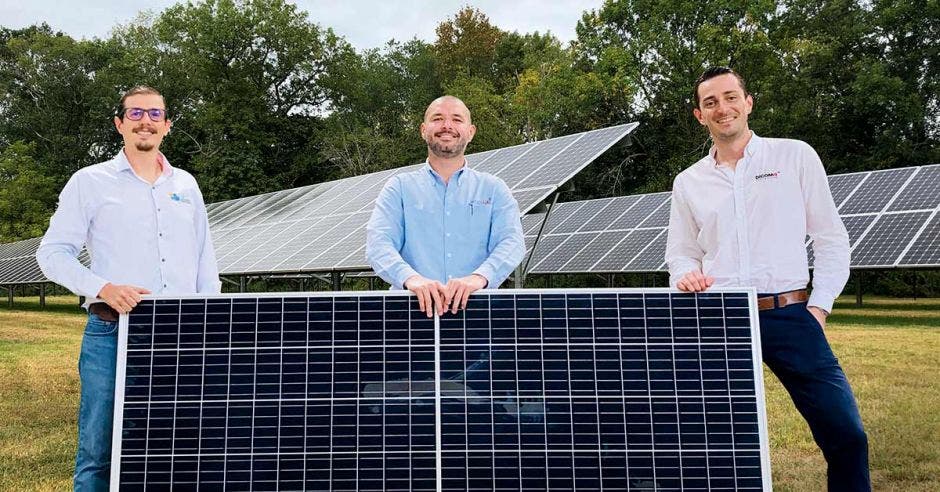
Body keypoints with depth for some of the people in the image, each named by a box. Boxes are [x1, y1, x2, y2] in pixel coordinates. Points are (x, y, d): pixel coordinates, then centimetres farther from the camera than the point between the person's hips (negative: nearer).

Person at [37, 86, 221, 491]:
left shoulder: (186, 185, 15)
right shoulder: (89, 182, 5)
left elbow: (205, 262, 17)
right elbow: (52, 252, 1)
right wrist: (104, 288, -15)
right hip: (113, 334, -3)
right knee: (99, 452, 1)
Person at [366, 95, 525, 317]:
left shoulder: (493, 189, 16)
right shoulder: (400, 187, 14)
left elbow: (511, 241, 1)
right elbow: (379, 242, 1)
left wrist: (479, 277, -20)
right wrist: (410, 277, -20)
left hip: (478, 308, 1)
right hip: (415, 308, -1)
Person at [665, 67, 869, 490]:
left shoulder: (795, 156, 6)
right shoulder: (687, 182, 11)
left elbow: (830, 239, 6)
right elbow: (681, 254, 17)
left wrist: (819, 306, -2)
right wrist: (686, 275, -5)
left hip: (789, 315, -1)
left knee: (845, 434, -6)